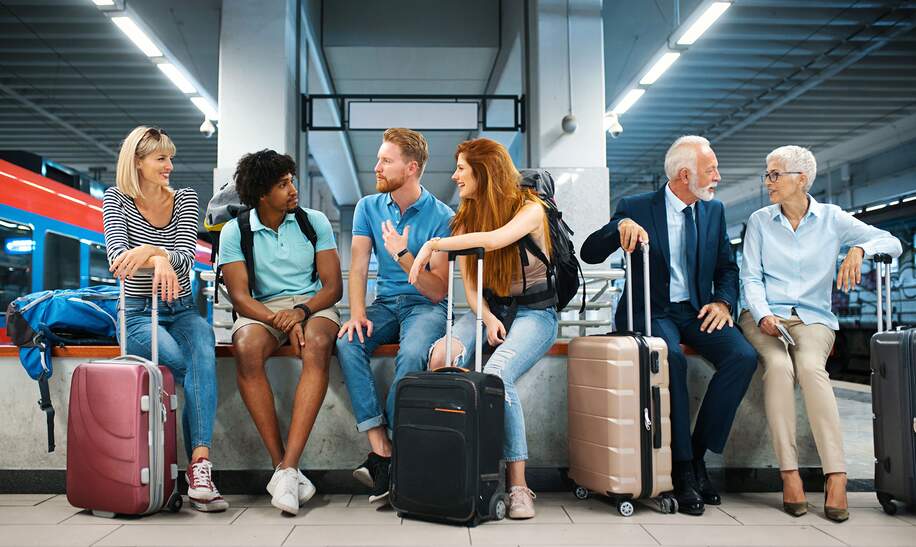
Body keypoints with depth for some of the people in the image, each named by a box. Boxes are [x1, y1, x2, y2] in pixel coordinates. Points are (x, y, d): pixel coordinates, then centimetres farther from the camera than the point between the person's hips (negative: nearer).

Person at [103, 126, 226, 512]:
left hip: (182, 311, 2)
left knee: (203, 353, -32)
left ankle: (198, 466, -40)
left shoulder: (185, 199, 6)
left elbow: (185, 258, -8)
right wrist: (159, 260, -37)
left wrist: (149, 250, -29)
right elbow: (117, 255, -16)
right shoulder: (116, 200, 1)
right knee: (191, 368, -30)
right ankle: (199, 466, -19)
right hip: (138, 314, -2)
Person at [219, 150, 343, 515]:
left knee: (317, 347, -36)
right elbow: (240, 296, -7)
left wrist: (301, 312, -20)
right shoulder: (235, 232, 1)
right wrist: (281, 324, -24)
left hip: (313, 304, 0)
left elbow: (333, 286, 0)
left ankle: (286, 469, -39)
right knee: (246, 349, -35)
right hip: (263, 309, 0)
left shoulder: (315, 221, 4)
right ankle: (281, 464, -28)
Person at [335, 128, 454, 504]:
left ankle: (387, 453, -24)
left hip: (426, 306, -4)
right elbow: (358, 267, -1)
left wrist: (403, 255, -21)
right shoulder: (368, 208, 8)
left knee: (412, 354, -35)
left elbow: (438, 291, -9)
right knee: (348, 343, -27)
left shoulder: (442, 217, -6)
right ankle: (380, 449, -28)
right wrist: (357, 313, -18)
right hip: (385, 303, 4)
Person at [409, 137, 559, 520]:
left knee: (495, 375, -32)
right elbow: (469, 281, 4)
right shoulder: (467, 216, 9)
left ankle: (518, 484, -24)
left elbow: (495, 239, -31)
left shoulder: (529, 207, -9)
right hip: (488, 308, 5)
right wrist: (486, 318, -14)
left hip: (534, 312, -5)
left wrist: (434, 244, -25)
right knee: (440, 357, -26)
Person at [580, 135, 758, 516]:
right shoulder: (636, 208, -2)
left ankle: (697, 455, -11)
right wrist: (620, 226, -28)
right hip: (652, 312, -4)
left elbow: (727, 267, 16)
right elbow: (590, 254, -9)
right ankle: (682, 469, -21)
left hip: (698, 312, 4)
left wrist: (723, 301, -5)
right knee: (671, 358, -35)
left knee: (743, 357, -24)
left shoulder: (714, 210, 11)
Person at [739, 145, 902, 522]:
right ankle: (789, 473, -30)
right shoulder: (759, 221, 11)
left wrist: (858, 250, -18)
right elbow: (750, 278, 4)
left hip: (813, 318, 0)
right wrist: (763, 315, -14)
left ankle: (836, 477, -32)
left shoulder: (832, 219, 9)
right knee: (778, 365, -32)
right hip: (764, 316, 1)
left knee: (810, 366, -33)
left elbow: (892, 243, 3)